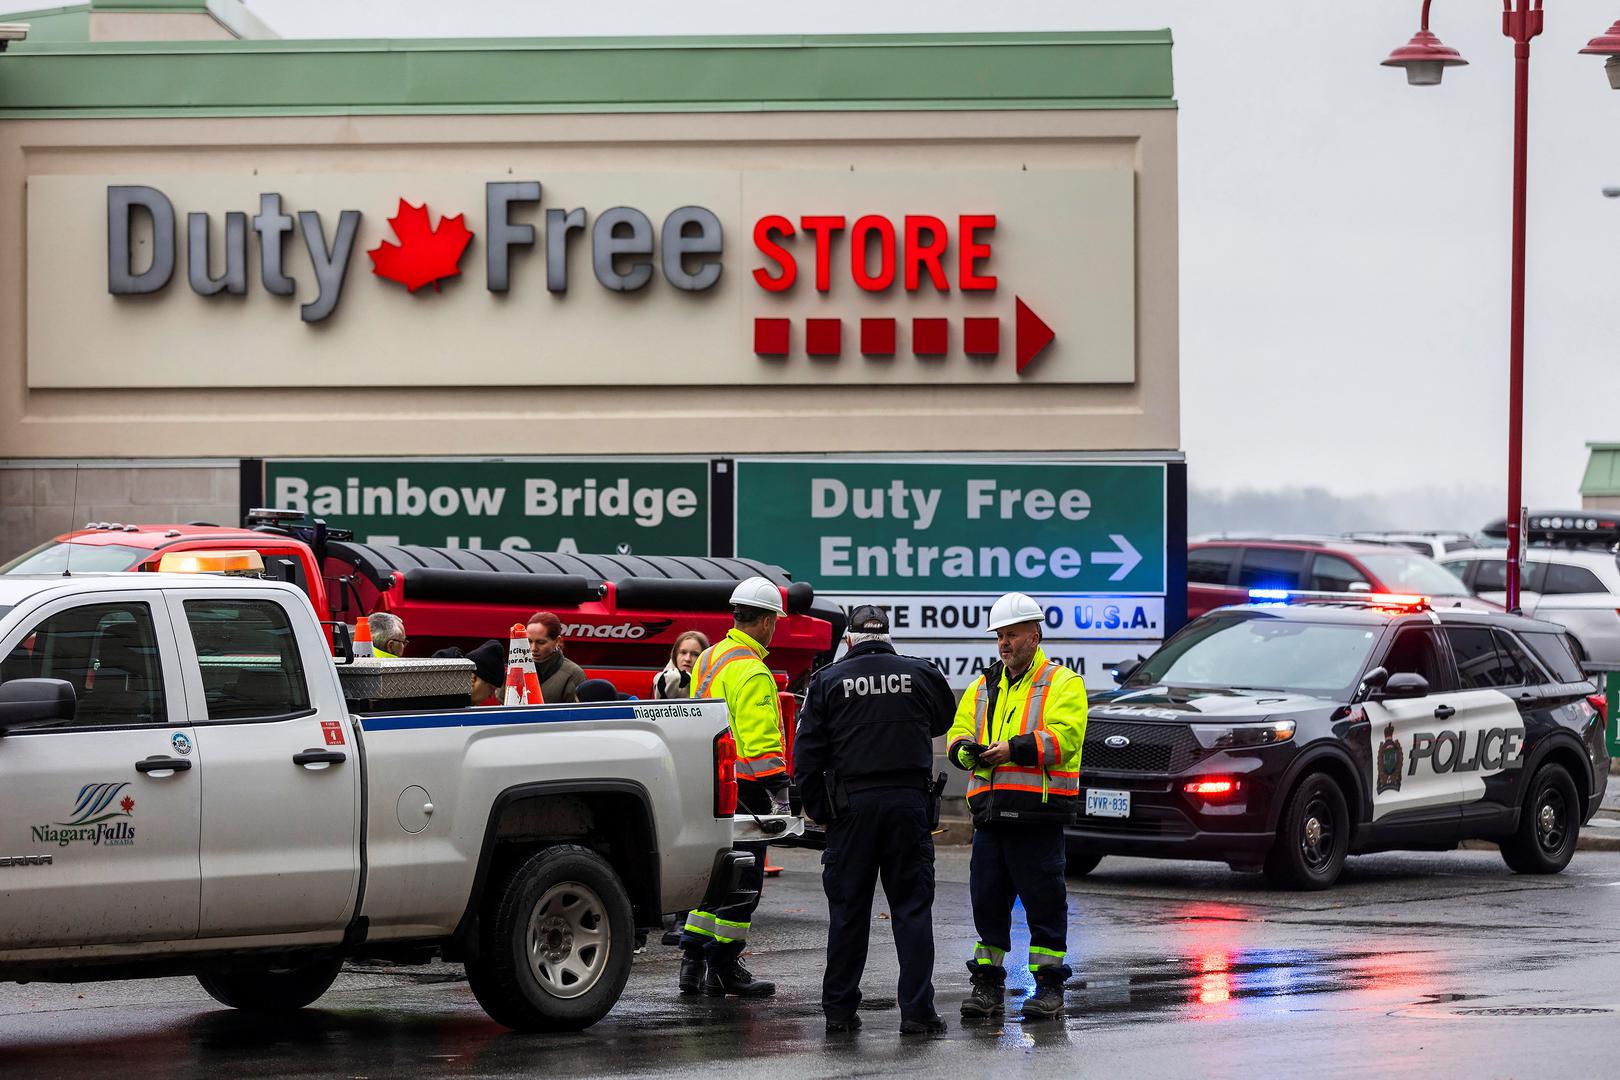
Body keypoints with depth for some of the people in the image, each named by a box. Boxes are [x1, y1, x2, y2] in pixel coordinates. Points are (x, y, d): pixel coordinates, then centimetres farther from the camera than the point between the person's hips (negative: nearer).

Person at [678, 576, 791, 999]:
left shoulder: (708, 659, 14)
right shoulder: (751, 673, -17)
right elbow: (761, 742, -22)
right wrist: (780, 795, -20)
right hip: (744, 789, -9)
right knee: (742, 882, -2)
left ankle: (692, 962, 16)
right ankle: (724, 970, 1)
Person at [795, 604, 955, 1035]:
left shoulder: (828, 681, 1)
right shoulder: (921, 674, 3)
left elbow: (807, 756, -1)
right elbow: (945, 720, 23)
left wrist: (818, 810, 8)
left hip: (851, 806, 0)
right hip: (909, 802, 0)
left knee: (848, 911, 7)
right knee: (912, 909, 3)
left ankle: (839, 1008, 11)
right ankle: (917, 1011, -2)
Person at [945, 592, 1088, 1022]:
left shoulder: (1062, 684, 1)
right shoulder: (983, 688, 19)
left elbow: (1064, 737, -14)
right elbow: (958, 732, 15)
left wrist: (1015, 749, -23)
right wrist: (965, 750, -9)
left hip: (1039, 813, -5)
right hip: (990, 810, 5)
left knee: (1044, 901, -1)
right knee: (987, 900, 7)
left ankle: (1049, 983, 6)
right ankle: (987, 982, 15)